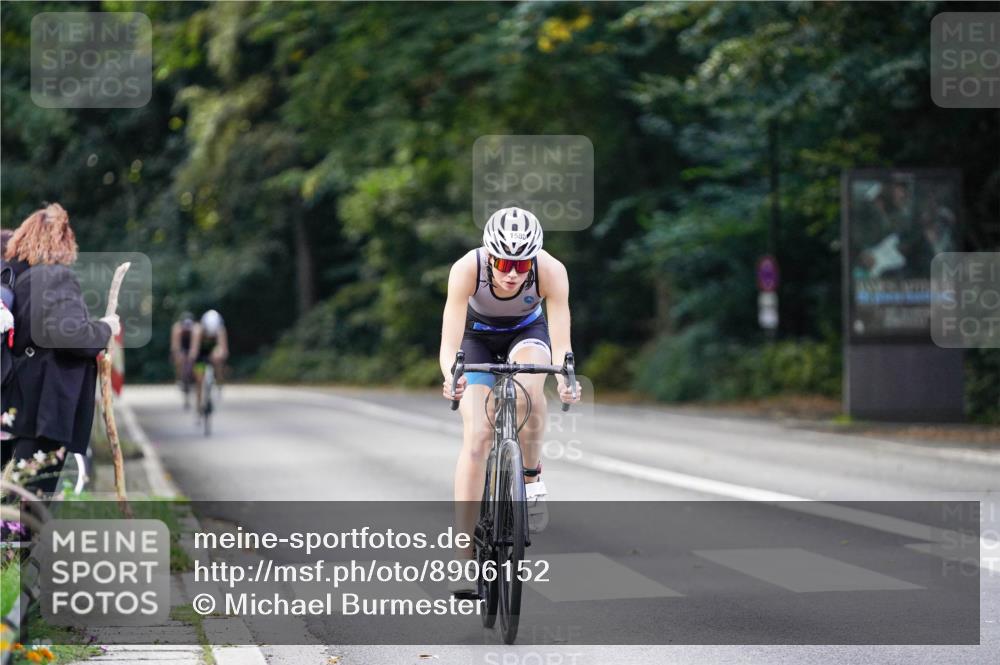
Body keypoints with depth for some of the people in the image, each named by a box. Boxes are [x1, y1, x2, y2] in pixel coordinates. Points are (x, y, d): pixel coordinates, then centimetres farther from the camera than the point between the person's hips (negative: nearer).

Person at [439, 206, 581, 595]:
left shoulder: (551, 271, -33)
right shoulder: (467, 269, -34)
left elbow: (560, 343, -36)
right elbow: (450, 343, -39)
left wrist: (565, 378, -56)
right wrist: (450, 375, -60)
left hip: (527, 333, 0)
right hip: (478, 335, 0)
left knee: (528, 386, -36)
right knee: (476, 436, -17)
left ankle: (532, 477, -11)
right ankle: (465, 557, -16)